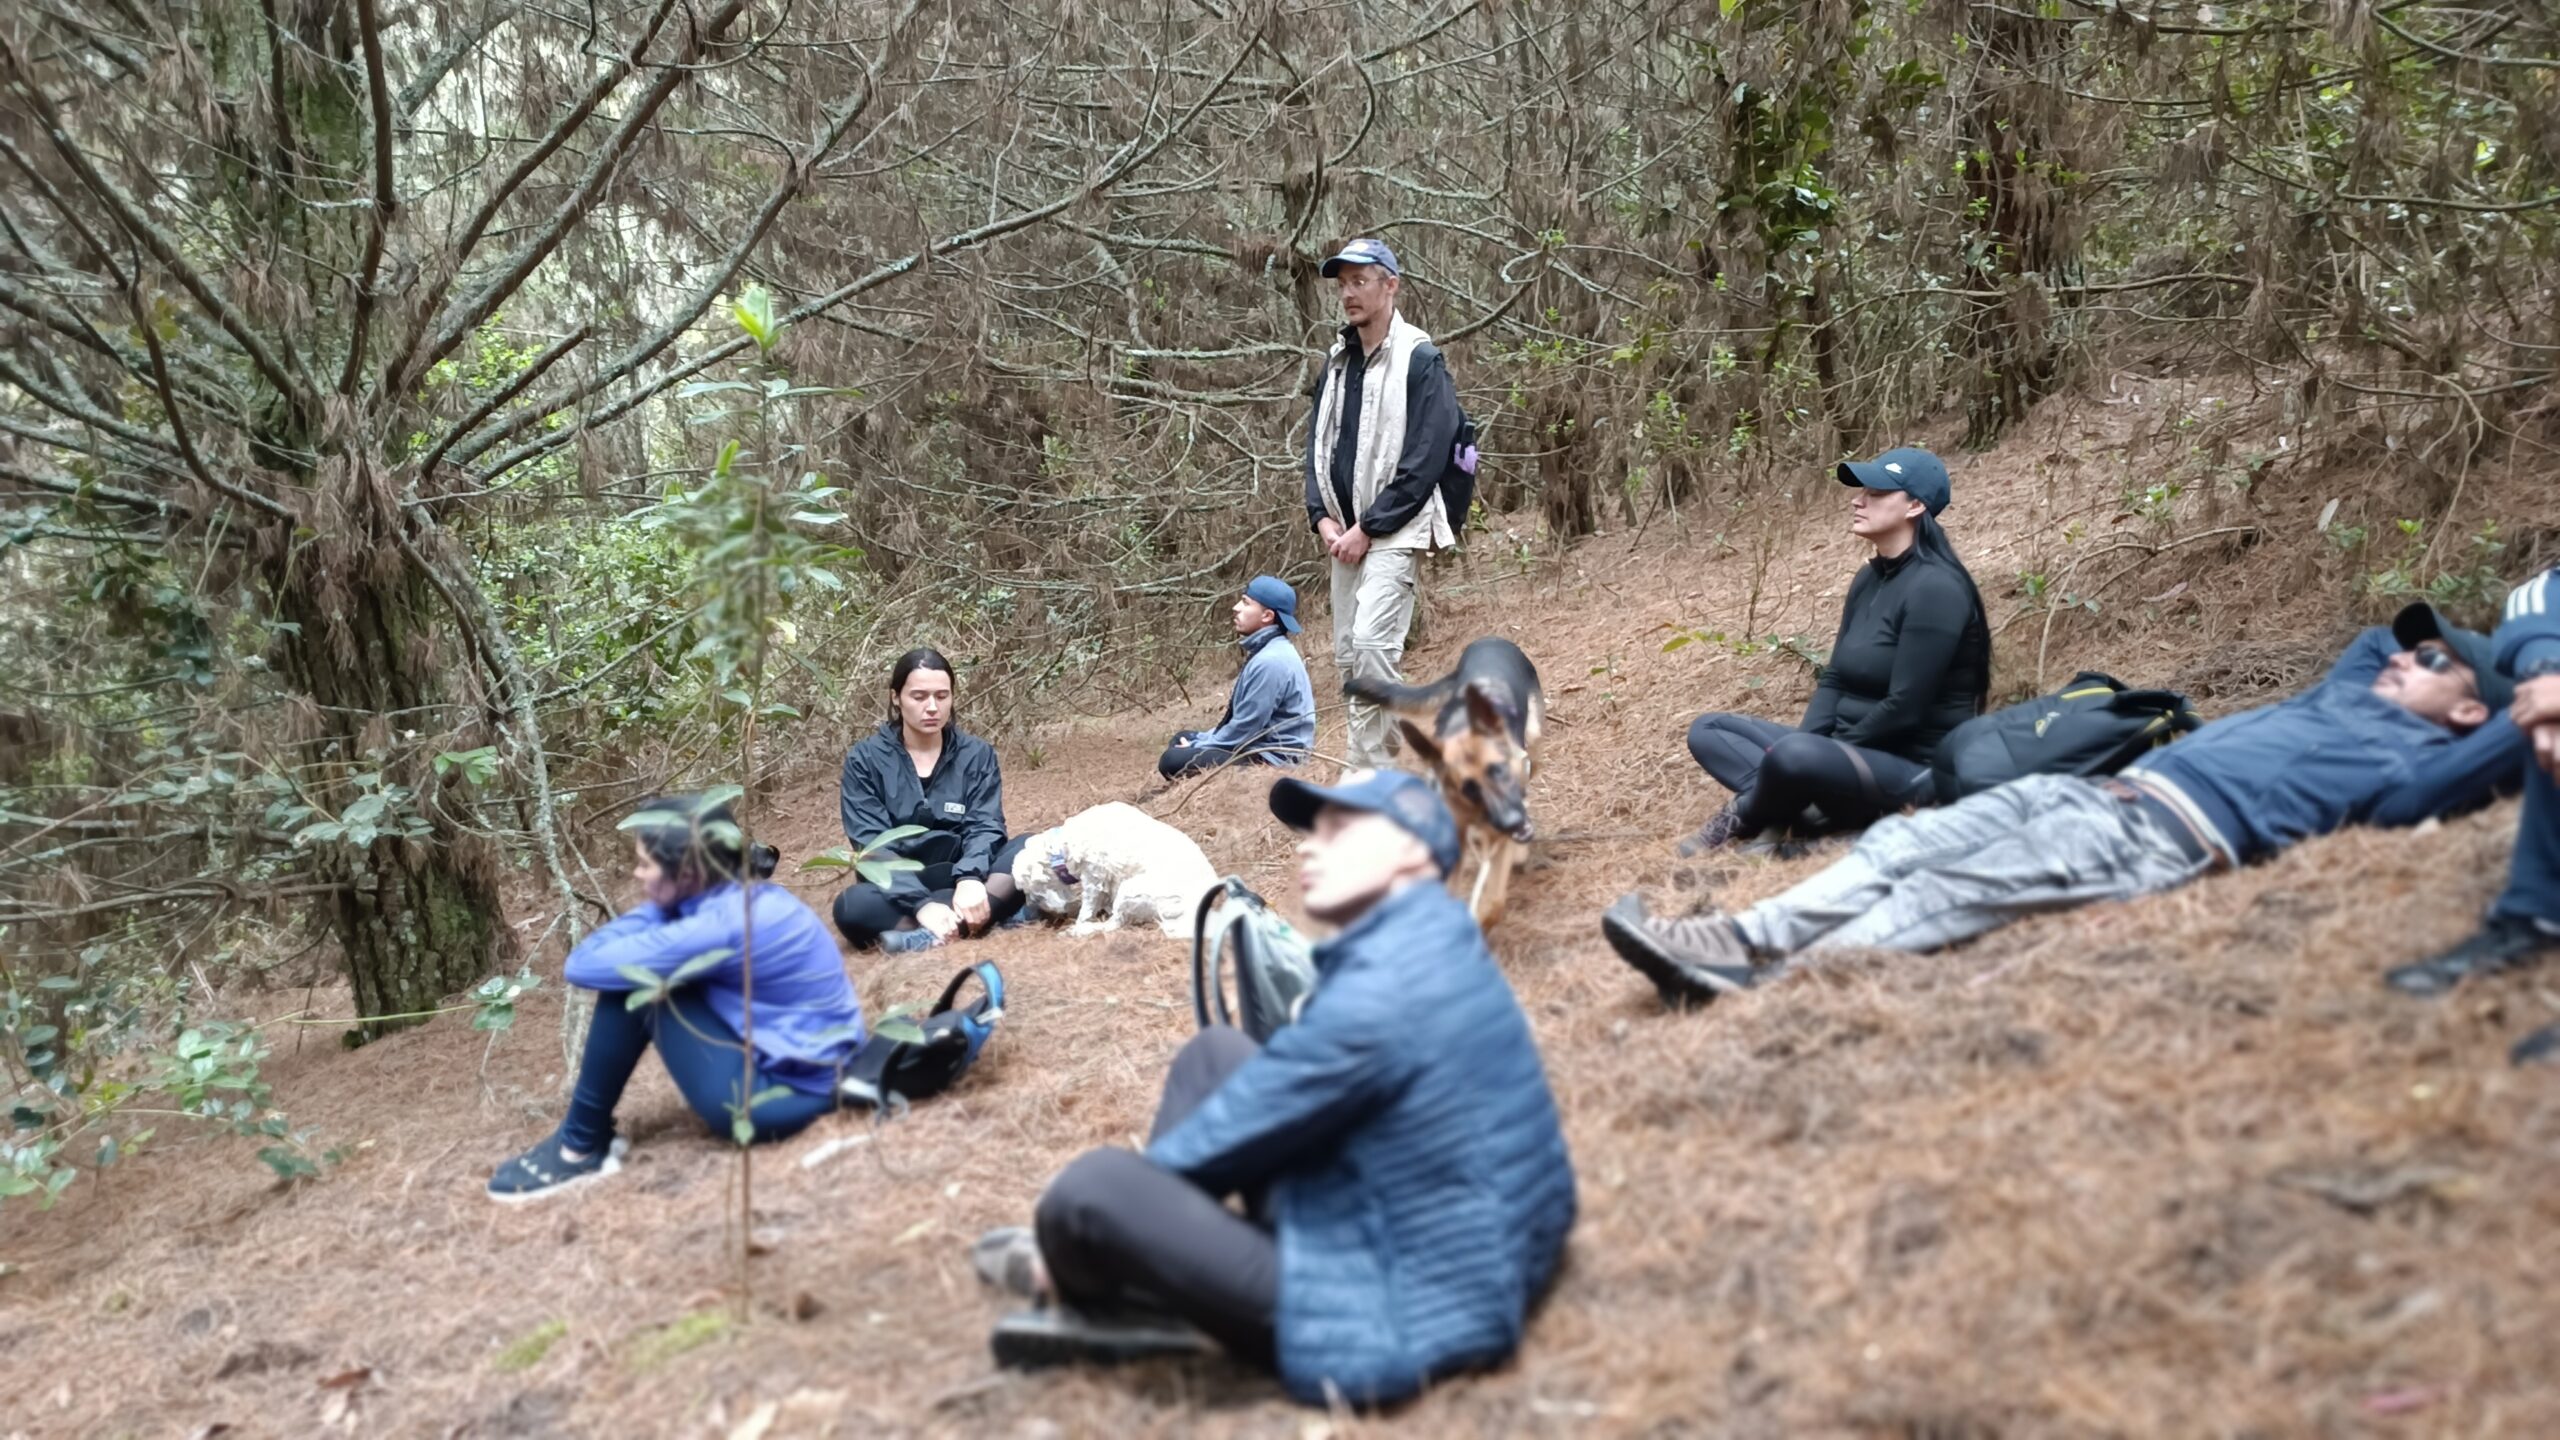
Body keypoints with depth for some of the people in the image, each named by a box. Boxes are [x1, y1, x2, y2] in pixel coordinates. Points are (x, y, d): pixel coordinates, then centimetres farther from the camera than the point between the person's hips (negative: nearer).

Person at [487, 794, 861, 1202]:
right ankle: (588, 1135, 17)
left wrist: (652, 909, -6)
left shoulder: (720, 924, -24)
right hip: (804, 1066, 9)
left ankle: (582, 1147, 4)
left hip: (786, 1094, -9)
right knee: (633, 968, 10)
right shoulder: (744, 898, 4)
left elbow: (583, 966, -19)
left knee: (634, 983, -13)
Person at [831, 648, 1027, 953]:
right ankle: (992, 912, -38)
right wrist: (921, 903, -30)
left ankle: (930, 933, -40)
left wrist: (970, 879, -32)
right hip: (899, 890, -2)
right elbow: (872, 846, -13)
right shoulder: (865, 759, -2)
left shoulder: (977, 754, 4)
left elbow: (985, 826, -8)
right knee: (853, 906, -35)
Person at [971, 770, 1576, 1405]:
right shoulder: (1426, 938, 5)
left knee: (1094, 1187, -21)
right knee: (1215, 1055, 15)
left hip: (1405, 1311, -10)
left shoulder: (1380, 995, -25)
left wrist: (1076, 1228, 2)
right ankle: (1122, 1298, 14)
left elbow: (1223, 1138, -14)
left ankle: (1097, 1299, 15)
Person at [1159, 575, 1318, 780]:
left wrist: (1198, 748, -7)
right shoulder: (1265, 652, 12)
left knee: (1174, 761, -20)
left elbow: (1245, 728, -19)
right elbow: (1242, 719, 19)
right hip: (1260, 747, 11)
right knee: (1181, 740, 24)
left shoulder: (1270, 661, -22)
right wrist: (1200, 741, 11)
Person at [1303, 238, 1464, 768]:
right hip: (1345, 534, 8)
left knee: (1372, 643, -19)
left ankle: (1369, 772, -14)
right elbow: (1317, 443, 17)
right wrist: (1323, 518, 1)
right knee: (1348, 654, 8)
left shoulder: (1420, 360, -8)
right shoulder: (1337, 362, 14)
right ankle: (1379, 755, 19)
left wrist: (1367, 529, -14)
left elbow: (1425, 461, -14)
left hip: (1395, 532, -8)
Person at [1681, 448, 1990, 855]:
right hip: (1856, 752, 10)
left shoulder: (1934, 589, -16)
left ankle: (1745, 818, -7)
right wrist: (1803, 743, -6)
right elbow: (1834, 680, 11)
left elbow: (1904, 708, -21)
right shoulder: (1869, 579, 11)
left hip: (1914, 770, -10)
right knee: (1708, 731, 7)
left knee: (1796, 757, -39)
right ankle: (1819, 811, -15)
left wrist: (1811, 752, -14)